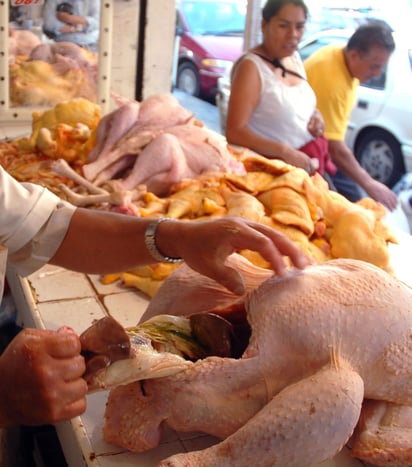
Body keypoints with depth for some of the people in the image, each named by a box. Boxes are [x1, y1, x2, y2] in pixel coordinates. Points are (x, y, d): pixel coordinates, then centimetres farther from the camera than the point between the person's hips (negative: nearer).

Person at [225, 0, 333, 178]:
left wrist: (316, 115, 0)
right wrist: (286, 152, -29)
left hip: (308, 162, 7)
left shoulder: (294, 57, 7)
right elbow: (235, 132, -23)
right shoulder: (251, 66, -16)